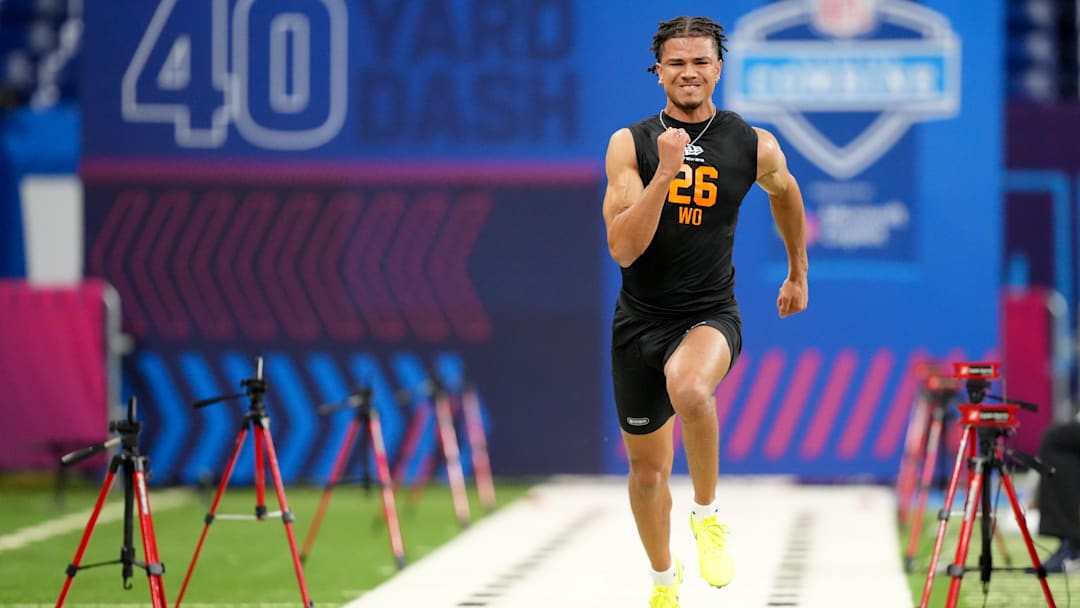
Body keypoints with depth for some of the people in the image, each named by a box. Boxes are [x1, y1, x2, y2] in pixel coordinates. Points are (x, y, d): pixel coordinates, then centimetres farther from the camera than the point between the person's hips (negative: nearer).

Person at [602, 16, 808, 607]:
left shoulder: (754, 147, -4)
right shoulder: (630, 144, -7)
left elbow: (784, 192, 20)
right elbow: (623, 248, -17)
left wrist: (798, 274, 28)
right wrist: (666, 172, -27)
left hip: (710, 314, -2)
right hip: (640, 319, 2)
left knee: (689, 389, -38)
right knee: (648, 470, 14)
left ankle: (708, 513, -13)